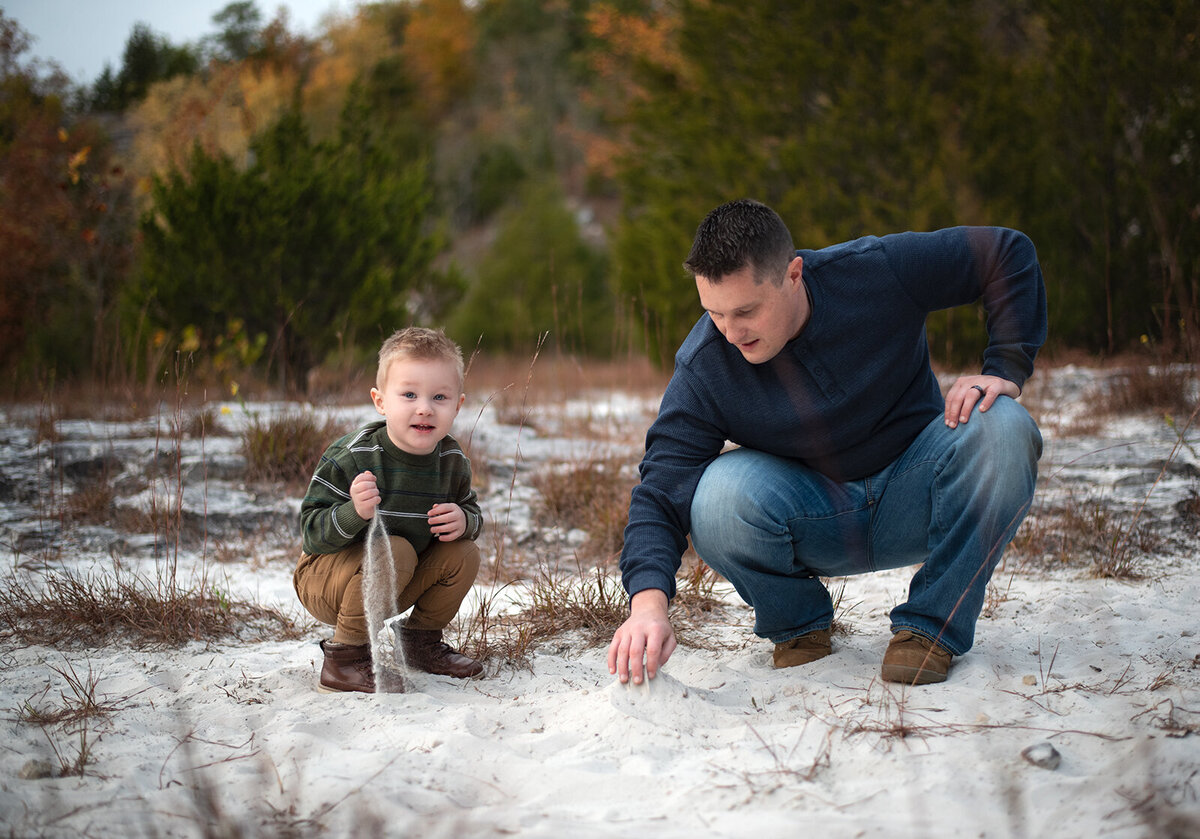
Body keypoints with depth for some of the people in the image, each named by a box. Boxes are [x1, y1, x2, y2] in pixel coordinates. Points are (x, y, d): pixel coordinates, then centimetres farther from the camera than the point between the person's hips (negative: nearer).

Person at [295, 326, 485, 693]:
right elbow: (311, 532, -26)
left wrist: (463, 521, -19)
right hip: (323, 579, -6)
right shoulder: (350, 457, -26)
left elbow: (472, 511, 6)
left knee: (463, 554, -10)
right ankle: (345, 654, -17)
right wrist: (354, 512, -47)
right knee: (395, 551, -32)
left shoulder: (452, 462, -9)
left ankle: (421, 640, 13)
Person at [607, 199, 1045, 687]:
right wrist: (648, 602, -39)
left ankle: (931, 625, -12)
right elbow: (662, 491, -22)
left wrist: (1004, 371, -18)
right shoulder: (702, 368, -17)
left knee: (1001, 429, -30)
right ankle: (798, 624, 0)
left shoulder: (878, 272, -19)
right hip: (813, 526, 0)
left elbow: (1009, 253, -7)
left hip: (911, 502, 0)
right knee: (719, 495, -33)